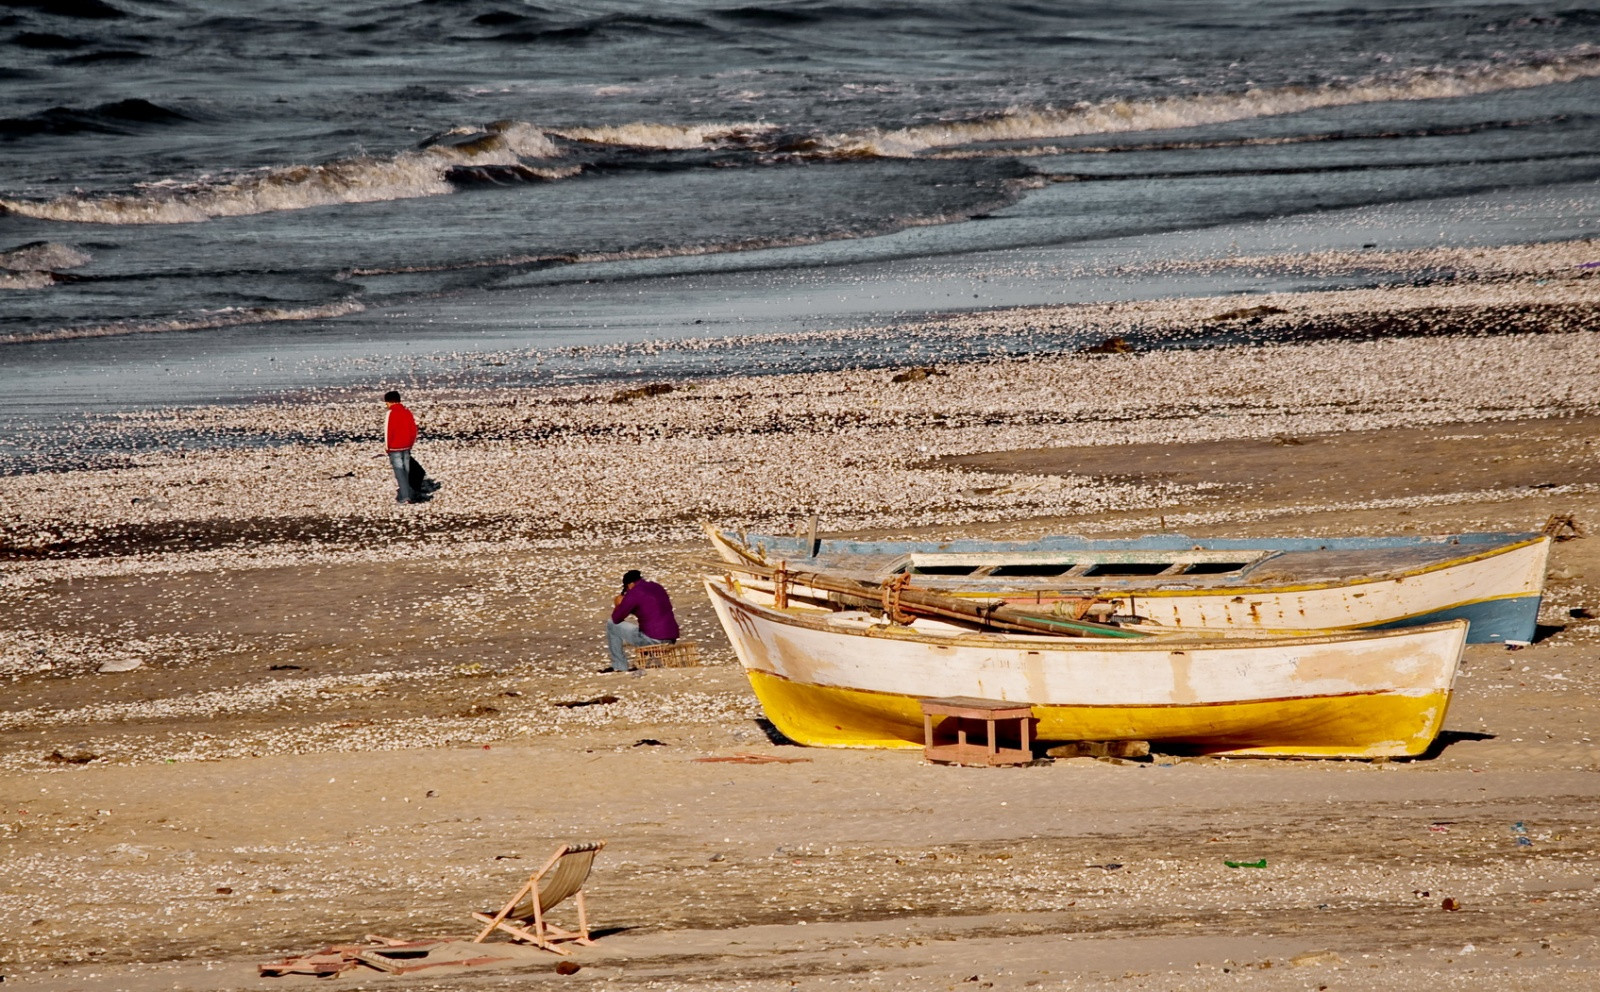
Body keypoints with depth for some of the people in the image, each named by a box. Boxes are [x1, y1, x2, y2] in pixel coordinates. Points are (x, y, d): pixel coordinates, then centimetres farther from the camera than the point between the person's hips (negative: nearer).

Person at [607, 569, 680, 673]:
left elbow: (616, 619, -2)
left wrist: (618, 605, 18)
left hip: (653, 639, -8)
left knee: (611, 625, 7)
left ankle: (619, 667, 12)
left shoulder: (634, 593, -9)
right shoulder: (658, 588, 15)